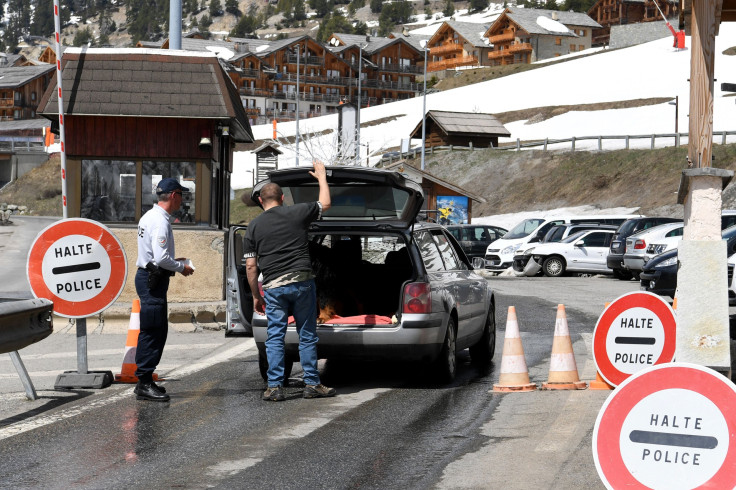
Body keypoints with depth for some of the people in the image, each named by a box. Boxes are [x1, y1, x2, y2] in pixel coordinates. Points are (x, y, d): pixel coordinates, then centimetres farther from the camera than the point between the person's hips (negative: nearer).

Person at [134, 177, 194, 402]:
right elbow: (161, 258, -24)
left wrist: (173, 259, 18)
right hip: (153, 280, -11)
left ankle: (145, 380, 18)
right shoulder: (160, 221, -18)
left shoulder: (149, 216, 16)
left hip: (148, 276, 11)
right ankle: (144, 383, -8)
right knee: (152, 332, -9)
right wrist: (181, 267, -9)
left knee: (158, 331, 14)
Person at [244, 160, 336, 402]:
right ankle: (312, 384, 10)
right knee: (307, 335, 8)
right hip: (302, 282, 0)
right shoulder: (297, 213, 2)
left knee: (275, 337, 4)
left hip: (273, 287, 0)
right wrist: (321, 176, 33)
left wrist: (256, 296, 12)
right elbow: (325, 204, 19)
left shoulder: (254, 226, 5)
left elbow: (250, 266, 4)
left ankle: (275, 387, 0)